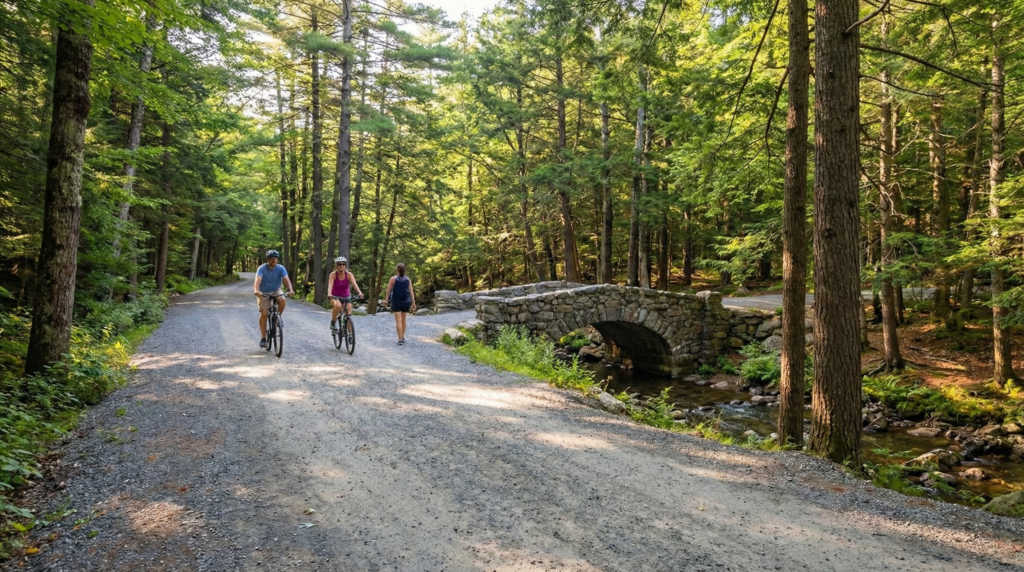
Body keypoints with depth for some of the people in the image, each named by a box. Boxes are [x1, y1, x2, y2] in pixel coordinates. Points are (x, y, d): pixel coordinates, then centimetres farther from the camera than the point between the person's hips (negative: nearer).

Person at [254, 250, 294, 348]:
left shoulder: (281, 268, -13)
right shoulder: (262, 268, -18)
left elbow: (286, 279, -26)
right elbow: (258, 280, -33)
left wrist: (290, 290, -45)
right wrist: (256, 290, -52)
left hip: (276, 291, 1)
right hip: (264, 293, -1)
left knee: (282, 300, -32)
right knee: (263, 313, -9)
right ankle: (263, 337, -1)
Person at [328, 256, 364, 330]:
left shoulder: (349, 274, -13)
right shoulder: (333, 274, -16)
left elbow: (354, 284, -28)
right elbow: (330, 285, -31)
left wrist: (360, 292, -46)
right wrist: (329, 294, -51)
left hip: (346, 296, 2)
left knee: (348, 314, -8)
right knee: (338, 306, -34)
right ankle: (333, 322, -10)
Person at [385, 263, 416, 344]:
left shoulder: (393, 279, -8)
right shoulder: (408, 279, 2)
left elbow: (389, 290, -7)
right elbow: (411, 291, -1)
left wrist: (386, 299, 5)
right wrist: (413, 303, 1)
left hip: (396, 302, -4)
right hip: (405, 301, 4)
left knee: (398, 321, -3)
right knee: (403, 320, 19)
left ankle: (400, 339, -7)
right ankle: (403, 337, 27)